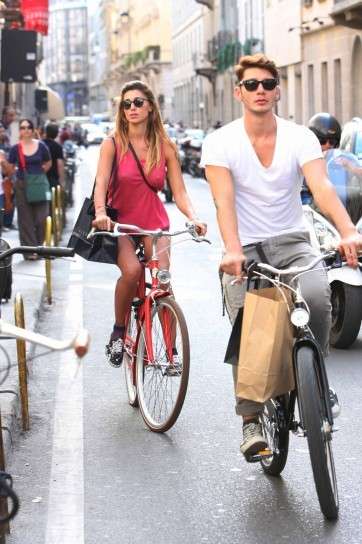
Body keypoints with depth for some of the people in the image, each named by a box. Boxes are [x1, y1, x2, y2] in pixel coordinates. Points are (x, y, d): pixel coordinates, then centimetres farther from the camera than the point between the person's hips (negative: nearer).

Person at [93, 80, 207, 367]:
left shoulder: (165, 147, 0)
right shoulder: (113, 144, -5)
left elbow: (179, 191, -3)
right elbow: (101, 182, -16)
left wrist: (194, 218, -21)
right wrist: (100, 212, -36)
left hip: (154, 223, 1)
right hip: (120, 223, -1)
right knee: (132, 271, -28)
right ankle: (118, 333, -6)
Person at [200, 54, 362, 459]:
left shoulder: (300, 137, -2)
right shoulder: (220, 142, -4)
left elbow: (321, 187, -17)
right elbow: (224, 201, -16)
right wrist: (232, 251, -33)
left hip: (291, 242, 1)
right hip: (245, 248, -1)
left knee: (317, 296, -28)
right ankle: (251, 419, -2)